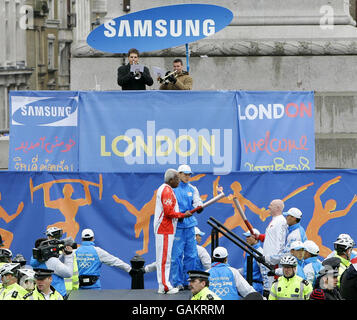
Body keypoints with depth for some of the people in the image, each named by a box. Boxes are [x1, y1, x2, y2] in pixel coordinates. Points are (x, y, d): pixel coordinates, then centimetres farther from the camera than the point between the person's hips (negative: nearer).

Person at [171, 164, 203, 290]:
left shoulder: (192, 189, 14)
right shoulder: (173, 189, -1)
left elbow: (197, 202, 0)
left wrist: (199, 207, -23)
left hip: (190, 226, 5)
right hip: (177, 226, -5)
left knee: (191, 255, 7)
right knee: (176, 255, -6)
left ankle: (188, 282, 15)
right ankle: (177, 282, -1)